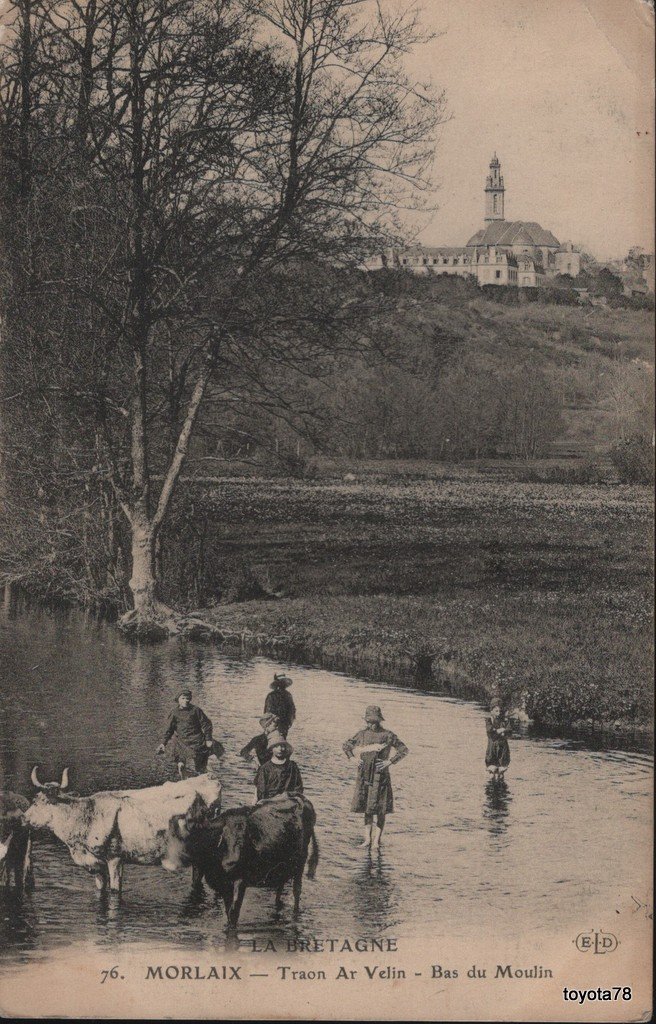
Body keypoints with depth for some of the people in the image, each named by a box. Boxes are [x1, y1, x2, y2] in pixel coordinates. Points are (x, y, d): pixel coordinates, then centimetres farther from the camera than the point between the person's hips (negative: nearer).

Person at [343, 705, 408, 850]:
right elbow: (346, 746, 20)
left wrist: (389, 762, -9)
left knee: (380, 810, -3)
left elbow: (404, 750, -3)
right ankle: (367, 839, 13)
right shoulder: (362, 734, 8)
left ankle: (376, 840, 1)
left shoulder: (387, 735, -4)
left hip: (380, 775, -4)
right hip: (364, 776, 4)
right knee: (366, 808, 8)